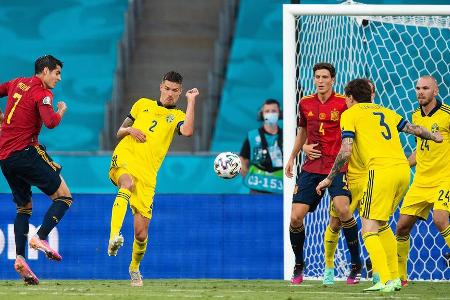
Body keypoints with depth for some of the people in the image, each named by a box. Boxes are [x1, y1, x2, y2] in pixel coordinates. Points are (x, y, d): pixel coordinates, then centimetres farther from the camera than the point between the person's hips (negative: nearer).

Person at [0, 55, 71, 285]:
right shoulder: (42, 94, -8)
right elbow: (50, 122, -22)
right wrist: (61, 111, -2)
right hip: (26, 152, -8)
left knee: (24, 207, 15)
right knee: (63, 197, -3)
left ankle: (19, 258, 0)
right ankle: (40, 238, -20)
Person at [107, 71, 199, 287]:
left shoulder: (177, 116, 12)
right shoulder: (143, 104, 19)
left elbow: (187, 131, -14)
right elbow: (119, 133, 24)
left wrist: (191, 101, -7)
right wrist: (129, 130, 2)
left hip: (147, 173, 0)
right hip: (124, 158, 0)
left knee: (141, 233, -3)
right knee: (128, 182, -39)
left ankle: (134, 267, 28)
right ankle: (114, 238, -52)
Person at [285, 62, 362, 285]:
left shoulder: (343, 103, -4)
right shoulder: (305, 104, 9)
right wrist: (292, 157, 25)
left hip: (338, 166, -4)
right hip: (311, 167, 4)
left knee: (342, 208, -26)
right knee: (296, 217, -5)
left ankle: (356, 265, -11)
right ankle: (298, 267, 17)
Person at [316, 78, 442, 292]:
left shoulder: (350, 114, 8)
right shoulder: (385, 111, 24)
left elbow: (346, 151, -2)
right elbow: (413, 129, 25)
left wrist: (329, 179, 6)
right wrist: (434, 137, 44)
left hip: (381, 170, -7)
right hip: (402, 169, 7)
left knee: (369, 230, -4)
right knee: (382, 225, 21)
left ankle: (385, 281, -18)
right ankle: (394, 278, 17)